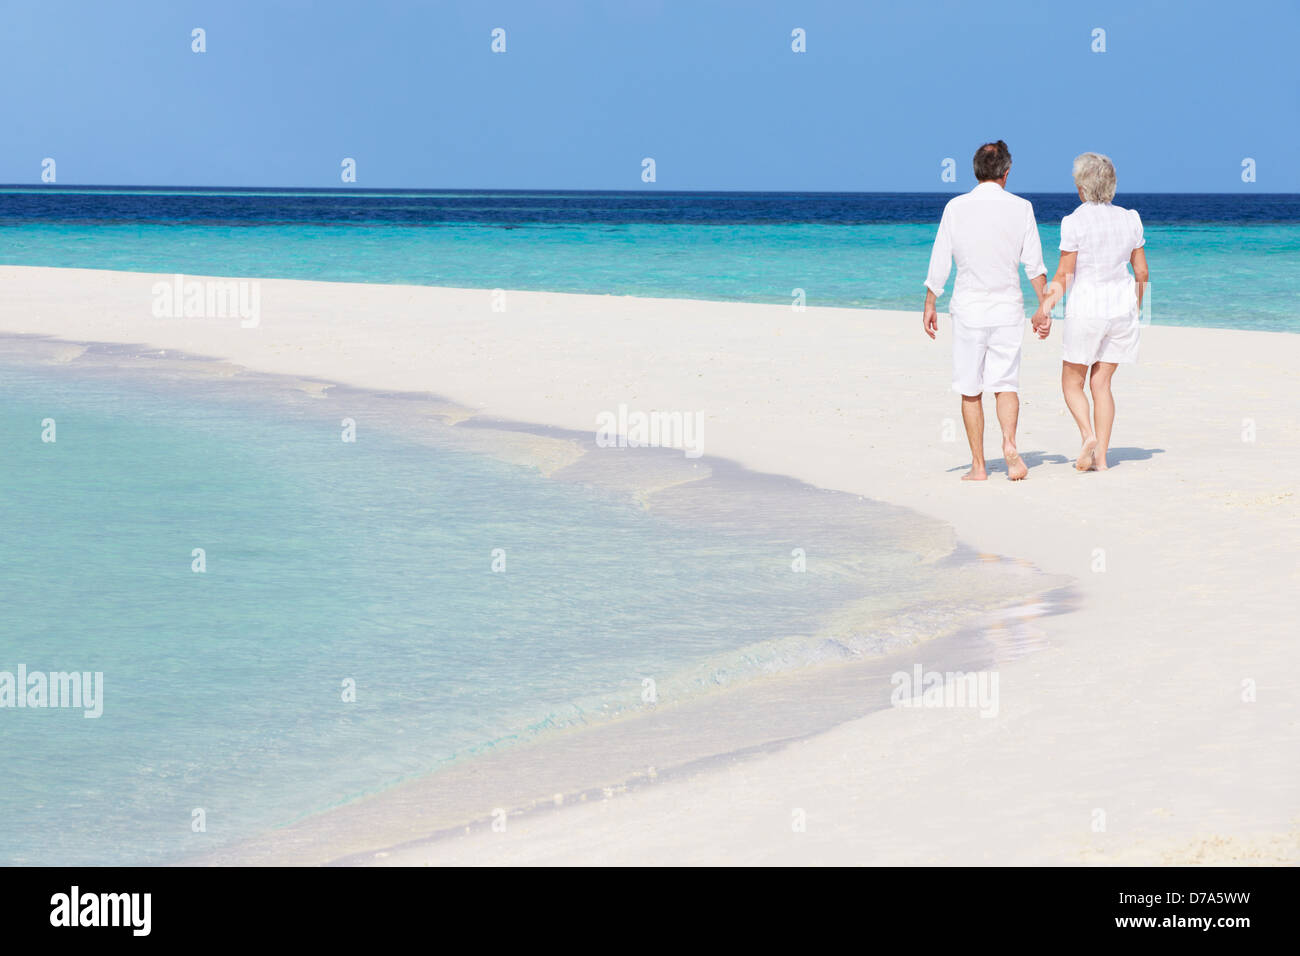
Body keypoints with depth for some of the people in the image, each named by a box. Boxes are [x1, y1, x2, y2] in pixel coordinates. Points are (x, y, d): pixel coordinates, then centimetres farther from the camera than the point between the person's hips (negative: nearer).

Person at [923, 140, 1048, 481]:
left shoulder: (956, 207, -3)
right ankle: (1010, 443, -19)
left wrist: (930, 305, 8)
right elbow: (1034, 265, 0)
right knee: (1006, 384, 7)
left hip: (969, 308, -1)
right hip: (1008, 309, 1)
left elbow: (939, 263, -1)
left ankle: (978, 465, 7)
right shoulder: (1021, 208, -2)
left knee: (971, 390, 7)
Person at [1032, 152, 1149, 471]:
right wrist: (1136, 310, 21)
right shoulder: (1130, 219, 3)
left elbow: (1063, 276, -10)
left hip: (1085, 308, -4)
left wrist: (1043, 310, -3)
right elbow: (1142, 272, 9)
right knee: (1101, 383, 10)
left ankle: (1088, 433, -15)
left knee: (1072, 382, 9)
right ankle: (1100, 455, 4)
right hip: (1122, 308, 5)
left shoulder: (1075, 222, -11)